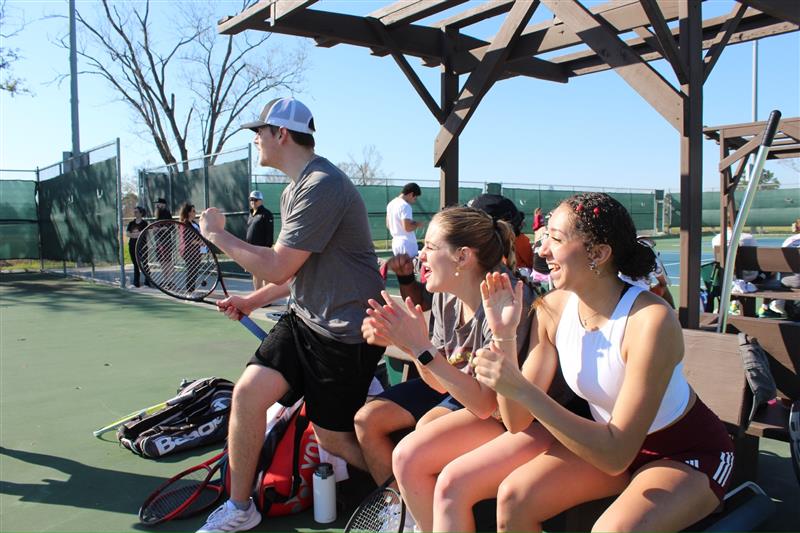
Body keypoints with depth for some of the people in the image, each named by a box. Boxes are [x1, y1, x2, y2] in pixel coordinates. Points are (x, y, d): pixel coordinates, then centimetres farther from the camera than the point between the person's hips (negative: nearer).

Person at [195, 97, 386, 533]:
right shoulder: (293, 190, 13)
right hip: (304, 319, 9)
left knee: (331, 437, 2)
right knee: (248, 391, -6)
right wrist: (253, 300, 12)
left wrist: (218, 235, -10)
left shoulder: (321, 186, -20)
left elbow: (278, 269, -22)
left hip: (346, 331, -8)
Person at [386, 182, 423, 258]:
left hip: (396, 243, 9)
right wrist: (417, 224, -4)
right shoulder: (405, 206, -16)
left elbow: (388, 225, 19)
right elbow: (407, 227, -23)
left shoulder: (391, 204, 11)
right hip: (407, 245, -9)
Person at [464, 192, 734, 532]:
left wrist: (522, 389, -39)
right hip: (607, 443, 5)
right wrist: (502, 338, -24)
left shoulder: (651, 319, -29)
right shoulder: (553, 308, -13)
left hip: (688, 453, -5)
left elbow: (616, 456, -31)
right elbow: (517, 422, -11)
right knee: (513, 497, -15)